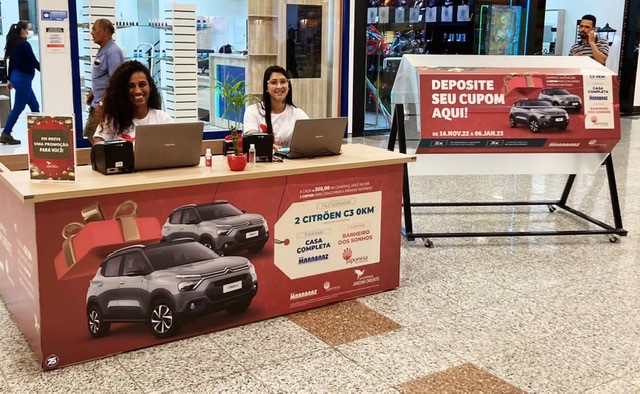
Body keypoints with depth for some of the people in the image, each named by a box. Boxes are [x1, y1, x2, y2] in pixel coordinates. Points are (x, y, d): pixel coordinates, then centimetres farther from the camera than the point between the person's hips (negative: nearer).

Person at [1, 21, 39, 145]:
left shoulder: (14, 44, 10)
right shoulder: (24, 44, -17)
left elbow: (11, 62, 16)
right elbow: (34, 62, -14)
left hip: (17, 77, 10)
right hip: (23, 79, -10)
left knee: (34, 106, 15)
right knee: (18, 107, -3)